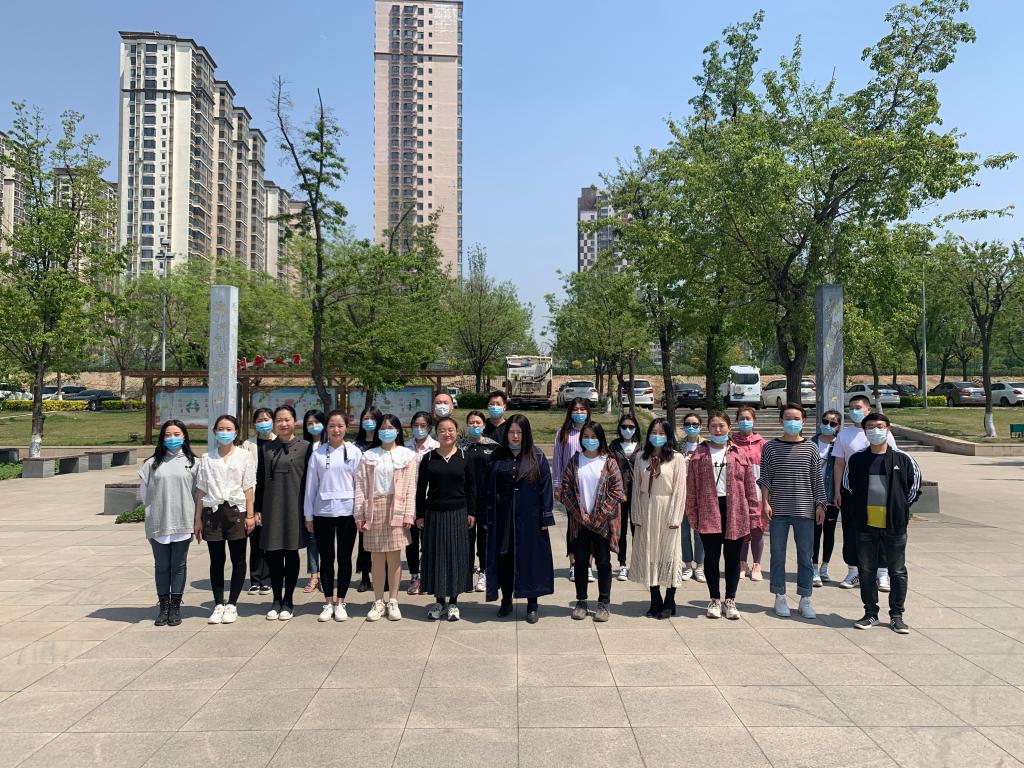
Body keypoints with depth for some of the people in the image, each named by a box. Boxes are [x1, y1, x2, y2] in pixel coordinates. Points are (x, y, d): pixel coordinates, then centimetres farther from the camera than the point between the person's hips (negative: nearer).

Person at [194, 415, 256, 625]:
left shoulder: (245, 456, 4)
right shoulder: (207, 459, 9)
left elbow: (249, 488, 0)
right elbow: (201, 491, 9)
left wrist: (250, 515, -6)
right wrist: (198, 519, 6)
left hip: (236, 510, -1)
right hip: (213, 511, 2)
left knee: (238, 560, 2)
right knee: (216, 560, 5)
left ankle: (231, 604, 11)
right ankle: (218, 604, 13)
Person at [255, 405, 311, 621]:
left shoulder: (304, 447, -1)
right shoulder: (267, 448, 9)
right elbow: (260, 480, 10)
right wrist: (258, 509, 5)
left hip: (294, 508, -3)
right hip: (272, 508, 3)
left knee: (291, 552, 4)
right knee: (273, 554, 5)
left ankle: (288, 601, 14)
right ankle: (276, 600, 17)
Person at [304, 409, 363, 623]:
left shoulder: (354, 452, 1)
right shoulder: (318, 453, 2)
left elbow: (360, 484, 2)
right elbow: (311, 485, 5)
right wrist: (308, 515, 4)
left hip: (346, 511, -1)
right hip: (323, 511, 1)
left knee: (344, 558, 6)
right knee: (326, 559, 8)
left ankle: (340, 602, 17)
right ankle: (328, 603, 18)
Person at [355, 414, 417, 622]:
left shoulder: (407, 456, 5)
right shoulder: (368, 456, 9)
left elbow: (410, 487, 0)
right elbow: (361, 486, 5)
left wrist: (409, 514, -7)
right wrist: (360, 514, -2)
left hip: (396, 509, -1)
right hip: (374, 509, 1)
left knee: (394, 557, 2)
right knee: (377, 557, 5)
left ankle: (393, 602, 12)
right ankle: (378, 602, 14)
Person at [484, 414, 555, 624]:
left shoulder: (537, 456, 0)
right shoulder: (498, 457, 5)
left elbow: (545, 487, -2)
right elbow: (490, 488, 6)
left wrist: (546, 518, -6)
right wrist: (488, 517, 0)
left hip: (529, 517, -2)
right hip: (503, 517, 2)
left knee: (530, 557, 2)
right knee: (504, 557, 8)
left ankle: (532, 604, 13)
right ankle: (506, 600, 23)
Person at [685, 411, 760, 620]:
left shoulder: (739, 455, 5)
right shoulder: (698, 455, 3)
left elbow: (750, 486, 4)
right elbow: (691, 488, 3)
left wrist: (753, 516, 0)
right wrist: (693, 515, -1)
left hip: (735, 511, 1)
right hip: (709, 511, 0)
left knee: (733, 557, 8)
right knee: (712, 557, 7)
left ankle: (730, 601, 20)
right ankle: (714, 600, 19)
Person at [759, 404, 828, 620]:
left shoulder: (810, 448, 5)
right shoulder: (771, 448, 3)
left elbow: (817, 479, 6)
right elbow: (765, 478, 2)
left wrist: (820, 504, 2)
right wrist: (765, 502, -5)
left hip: (804, 510, 1)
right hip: (778, 510, 0)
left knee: (805, 556, 6)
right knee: (778, 555, 5)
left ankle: (805, 599, 16)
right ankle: (780, 597, 16)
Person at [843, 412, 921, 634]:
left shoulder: (903, 459, -1)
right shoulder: (856, 460, 2)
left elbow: (915, 486, 10)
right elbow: (847, 487, 14)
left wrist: (901, 508, 7)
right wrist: (856, 512, 10)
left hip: (895, 526, -1)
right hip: (866, 525, 1)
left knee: (898, 572, 6)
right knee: (866, 570, 8)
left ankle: (896, 615, 18)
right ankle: (870, 613, 20)